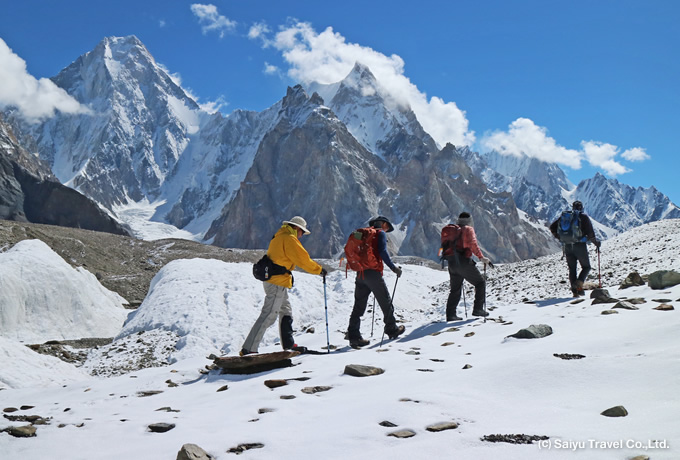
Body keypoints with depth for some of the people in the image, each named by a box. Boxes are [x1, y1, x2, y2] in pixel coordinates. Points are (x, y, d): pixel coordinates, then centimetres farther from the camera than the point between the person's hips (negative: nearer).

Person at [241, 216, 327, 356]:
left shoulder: (278, 237, 19)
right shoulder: (289, 239, -12)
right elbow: (303, 259, -12)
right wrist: (320, 270, -2)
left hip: (271, 280, 11)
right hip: (277, 282, -11)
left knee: (286, 312, 18)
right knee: (269, 315, -11)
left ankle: (289, 344, 25)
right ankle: (248, 349, -12)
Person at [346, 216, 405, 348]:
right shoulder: (380, 233, 1)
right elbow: (383, 252, -13)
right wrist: (393, 268, -8)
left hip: (360, 273, 6)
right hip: (373, 273, -6)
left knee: (359, 305, 5)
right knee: (386, 302, 9)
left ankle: (353, 336, -1)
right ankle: (392, 330, 21)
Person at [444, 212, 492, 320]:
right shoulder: (468, 229, -4)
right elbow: (473, 244, -17)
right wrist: (481, 257, -17)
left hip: (452, 264, 7)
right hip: (464, 263, -7)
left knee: (455, 290, 15)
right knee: (480, 283, 10)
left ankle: (450, 314, 8)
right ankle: (477, 309, 5)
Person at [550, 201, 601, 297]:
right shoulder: (583, 217, 0)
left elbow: (552, 227, 8)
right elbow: (590, 232, -9)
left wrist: (559, 237, 21)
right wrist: (596, 242, 5)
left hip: (568, 246, 3)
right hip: (580, 245, -3)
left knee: (572, 269, 12)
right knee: (586, 267, 13)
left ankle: (574, 291, 2)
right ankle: (579, 283, -12)